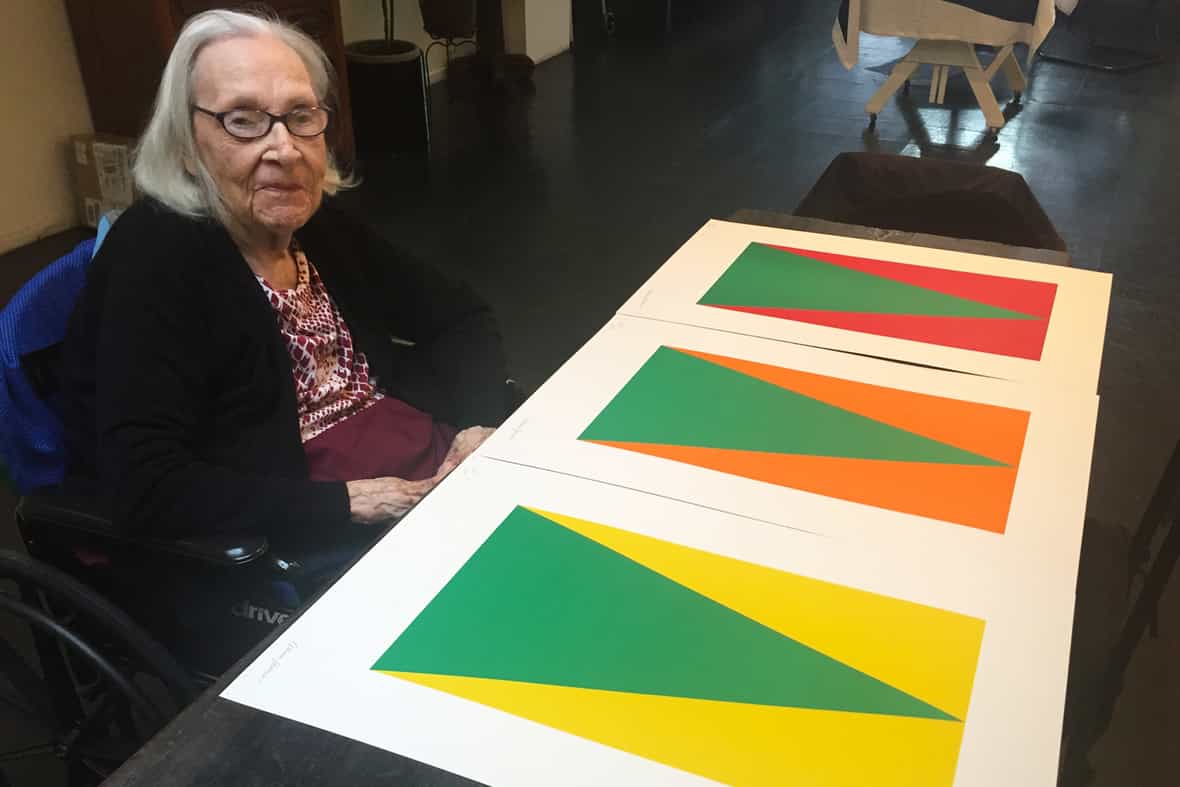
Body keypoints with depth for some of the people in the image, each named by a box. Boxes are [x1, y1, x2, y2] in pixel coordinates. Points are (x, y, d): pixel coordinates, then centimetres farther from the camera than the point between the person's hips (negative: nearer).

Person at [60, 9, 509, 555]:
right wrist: (354, 504, -24)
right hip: (283, 552, -7)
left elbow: (461, 316, 11)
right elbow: (149, 490, -23)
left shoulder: (315, 223, 5)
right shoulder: (153, 260, -15)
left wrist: (481, 427, -8)